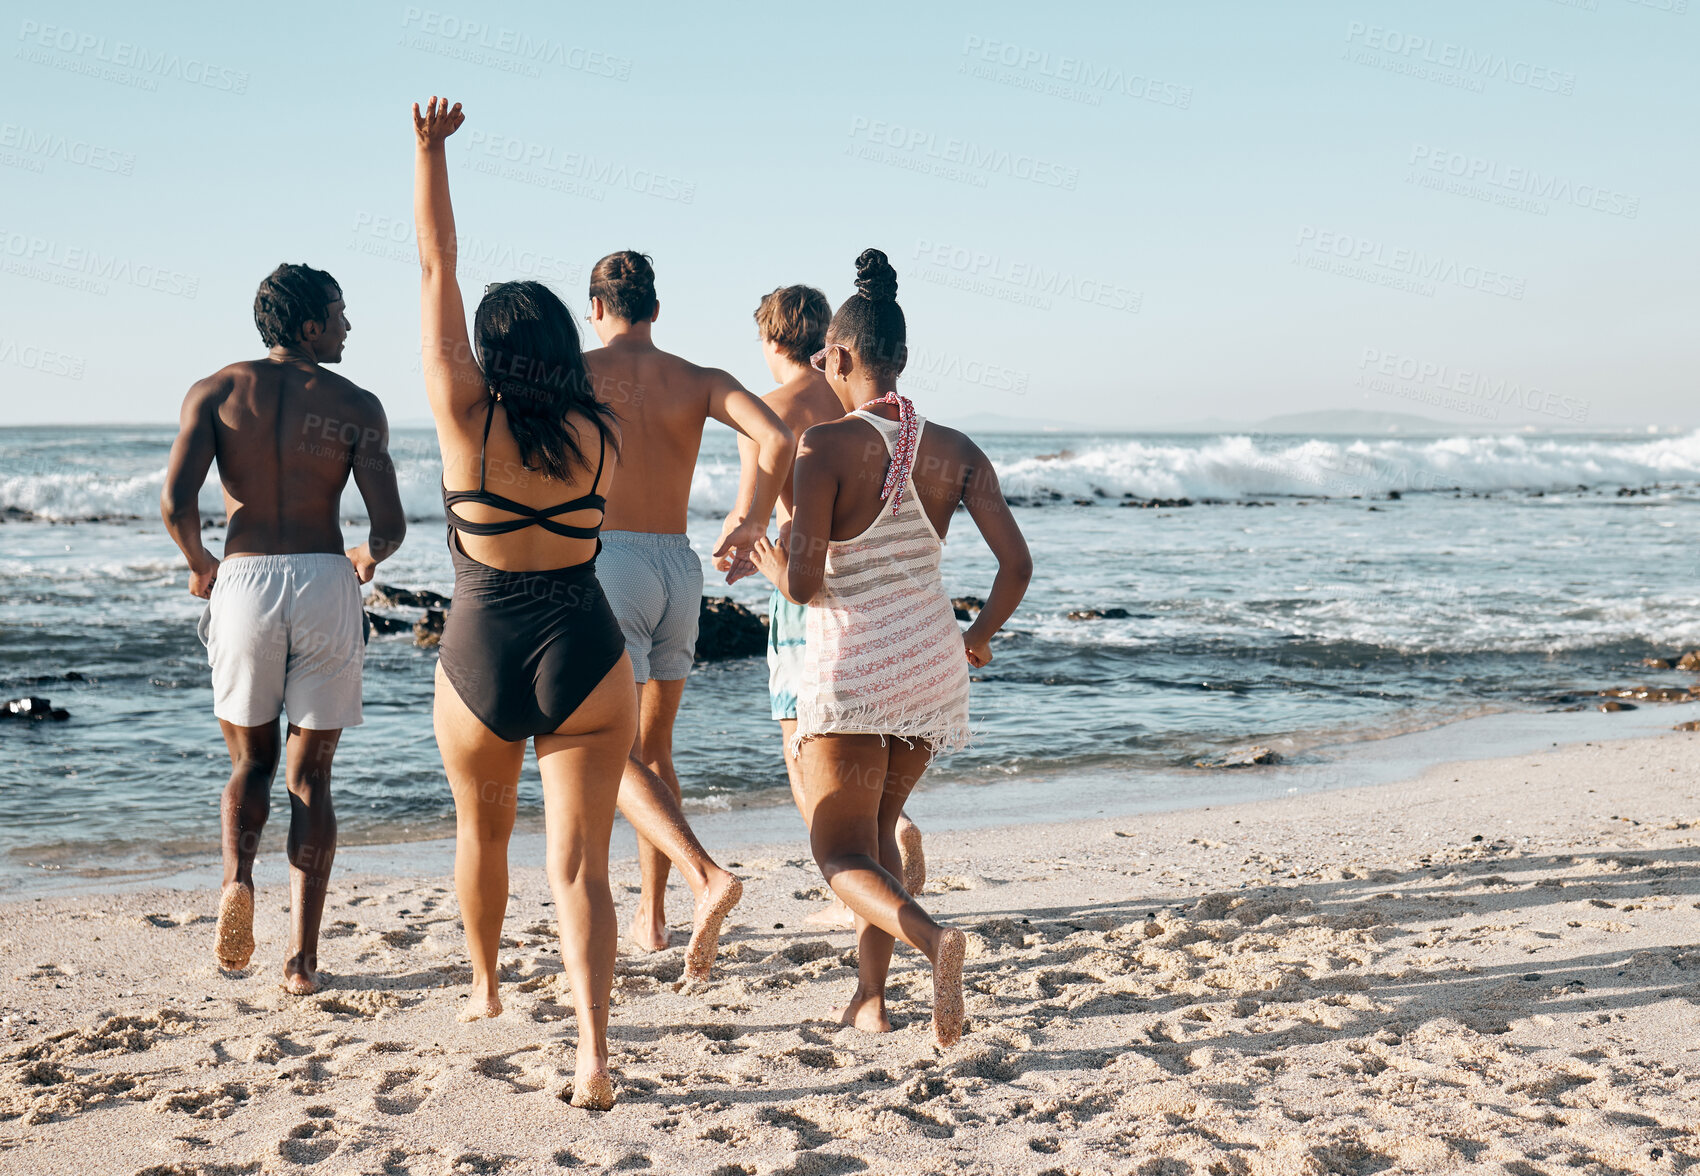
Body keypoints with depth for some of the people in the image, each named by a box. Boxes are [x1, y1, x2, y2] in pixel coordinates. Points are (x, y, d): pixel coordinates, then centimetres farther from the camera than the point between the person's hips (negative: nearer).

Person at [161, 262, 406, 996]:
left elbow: (176, 503, -8)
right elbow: (390, 526, -4)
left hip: (245, 583, 1)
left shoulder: (216, 392, 5)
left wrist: (199, 566, 12)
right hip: (326, 582, -1)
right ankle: (302, 957, 4)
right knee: (309, 774, 10)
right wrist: (367, 559, 19)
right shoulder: (356, 406, 2)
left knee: (251, 761, 20)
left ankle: (237, 879, -9)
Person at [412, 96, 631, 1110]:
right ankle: (594, 1052, -16)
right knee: (580, 865, 0)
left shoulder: (466, 415, -6)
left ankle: (486, 986, 46)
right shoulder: (603, 435, -1)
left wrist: (431, 150, 2)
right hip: (586, 652, 0)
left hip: (482, 655, 0)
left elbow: (438, 266, -3)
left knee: (483, 830, 26)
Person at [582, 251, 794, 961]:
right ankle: (651, 917, 22)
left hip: (610, 564, -4)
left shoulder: (578, 371, -1)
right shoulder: (699, 380, 6)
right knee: (654, 749, 18)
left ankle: (706, 877, -27)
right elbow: (777, 440, -9)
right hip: (680, 569, 5)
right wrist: (752, 519, 6)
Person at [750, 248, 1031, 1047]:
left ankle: (930, 938, -25)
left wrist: (772, 566, 5)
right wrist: (978, 639, 13)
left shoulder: (827, 446, -12)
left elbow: (803, 583, -19)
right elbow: (1016, 564, -4)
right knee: (877, 825, 25)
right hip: (932, 662, 5)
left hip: (850, 666, -5)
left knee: (842, 852, 4)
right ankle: (870, 996, 25)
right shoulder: (955, 451, 1)